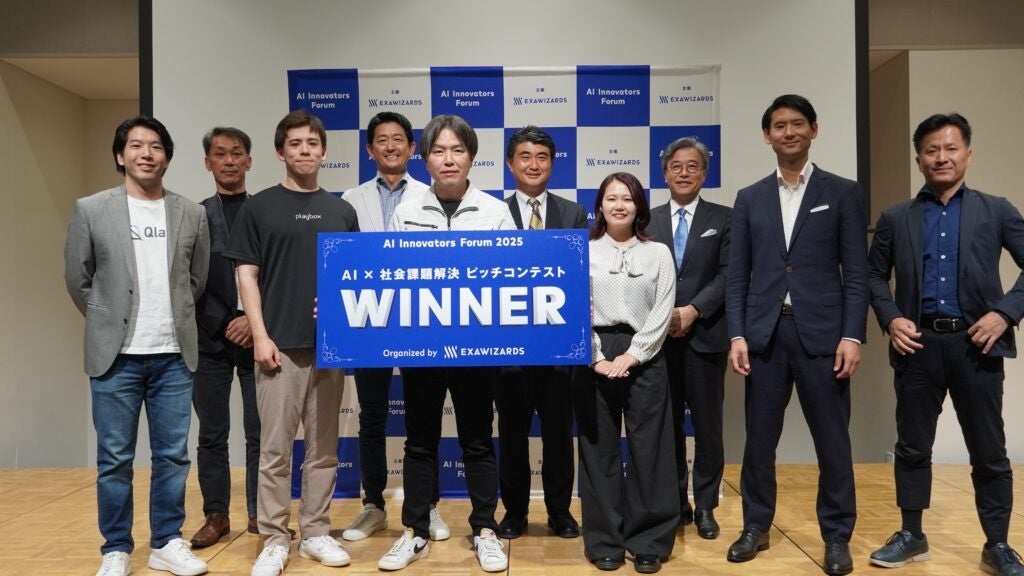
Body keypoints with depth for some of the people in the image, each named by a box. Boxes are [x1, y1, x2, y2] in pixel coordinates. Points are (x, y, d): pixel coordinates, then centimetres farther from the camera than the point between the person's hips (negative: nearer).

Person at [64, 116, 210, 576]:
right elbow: (77, 279, 6)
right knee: (114, 460, 6)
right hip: (116, 356, -1)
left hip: (174, 356, 2)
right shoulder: (91, 210, 0)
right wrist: (107, 326, 9)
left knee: (173, 455, 8)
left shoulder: (192, 214, 5)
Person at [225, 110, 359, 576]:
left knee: (324, 447, 9)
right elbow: (247, 275, 0)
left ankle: (316, 532, 22)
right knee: (274, 448, 2)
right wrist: (260, 336, -9)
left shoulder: (342, 212, 11)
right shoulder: (259, 207, 3)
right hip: (281, 344, -3)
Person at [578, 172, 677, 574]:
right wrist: (597, 358, -10)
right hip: (594, 356, 0)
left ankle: (649, 541, 16)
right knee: (599, 449, 5)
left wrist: (632, 355, -10)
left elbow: (663, 311, 0)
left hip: (644, 357, 1)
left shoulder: (658, 253, 7)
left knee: (648, 449, 3)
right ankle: (604, 541, 16)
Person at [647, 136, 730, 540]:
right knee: (667, 424, 8)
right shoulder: (648, 221, 10)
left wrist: (692, 310, -14)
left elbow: (728, 275, -4)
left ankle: (705, 506, 18)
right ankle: (675, 504, 20)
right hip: (659, 336, 2)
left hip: (705, 336, -1)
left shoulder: (723, 218, 5)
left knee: (707, 424, 5)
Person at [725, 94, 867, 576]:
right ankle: (756, 527, 24)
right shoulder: (749, 198, 10)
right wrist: (737, 335, -2)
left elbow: (856, 272, 0)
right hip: (764, 333, 2)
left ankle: (837, 536, 22)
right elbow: (737, 275, 6)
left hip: (821, 332, -2)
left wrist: (852, 335, -8)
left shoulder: (842, 192, 4)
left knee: (832, 440, 6)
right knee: (759, 439, 9)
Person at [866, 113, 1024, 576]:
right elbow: (874, 274, 11)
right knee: (912, 447, 8)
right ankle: (911, 537, 22)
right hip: (918, 344, 1)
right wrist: (890, 318, -4)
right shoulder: (895, 218, 8)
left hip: (974, 343, -1)